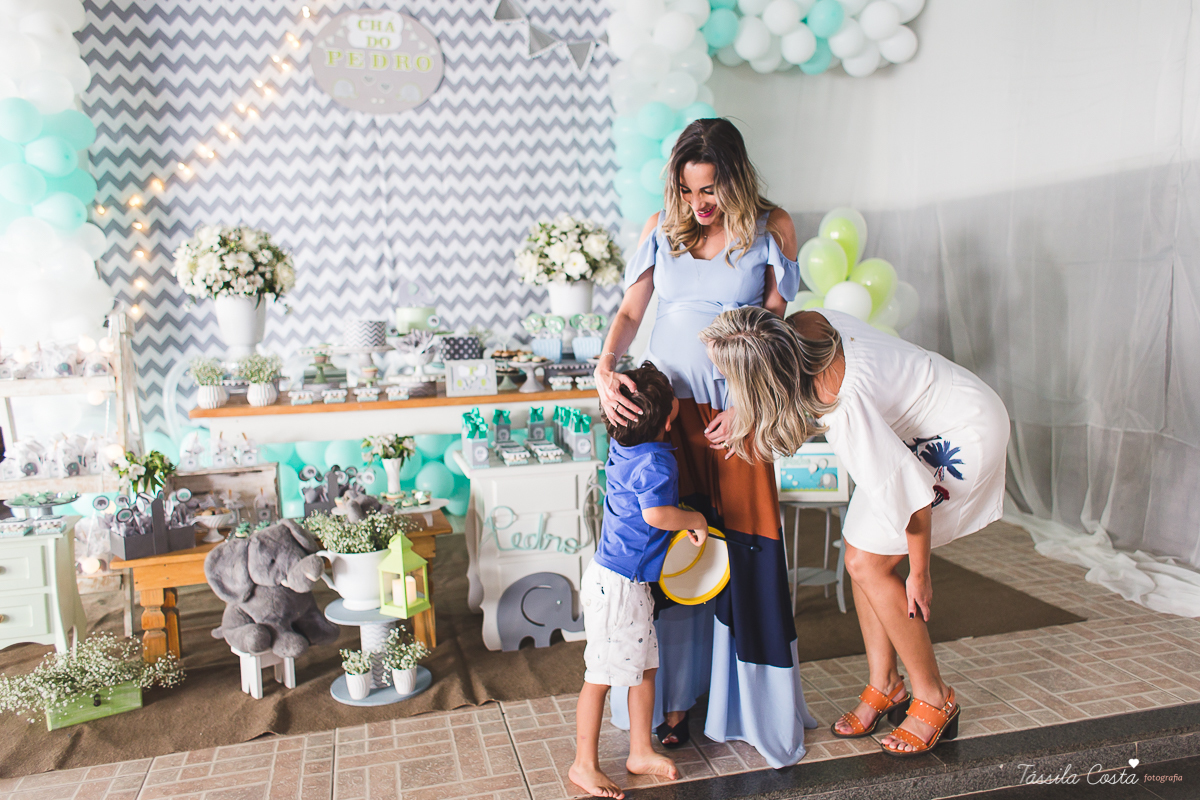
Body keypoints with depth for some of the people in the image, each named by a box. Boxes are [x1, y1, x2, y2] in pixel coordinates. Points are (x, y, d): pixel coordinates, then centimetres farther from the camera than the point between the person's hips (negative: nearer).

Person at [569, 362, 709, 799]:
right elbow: (657, 514, -34)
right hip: (618, 584, -10)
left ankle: (641, 751, 33)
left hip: (630, 582, 10)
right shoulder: (656, 461, -23)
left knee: (644, 665, 19)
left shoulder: (622, 444, 2)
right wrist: (696, 520, -16)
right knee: (601, 676, 5)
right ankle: (584, 765, 20)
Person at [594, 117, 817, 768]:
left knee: (744, 550, 1)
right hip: (664, 404, 2)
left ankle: (754, 706, 19)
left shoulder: (772, 228, 1)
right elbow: (629, 311, 5)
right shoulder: (662, 227, 5)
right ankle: (672, 699, 20)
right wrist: (605, 372, -13)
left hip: (737, 409, -1)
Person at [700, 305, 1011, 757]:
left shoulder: (843, 408, -38)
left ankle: (934, 699, 11)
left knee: (869, 563, -9)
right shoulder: (802, 323, -18)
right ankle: (884, 686, 21)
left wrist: (919, 574, -14)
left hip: (963, 436, -8)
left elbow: (909, 493, -28)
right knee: (859, 556, 4)